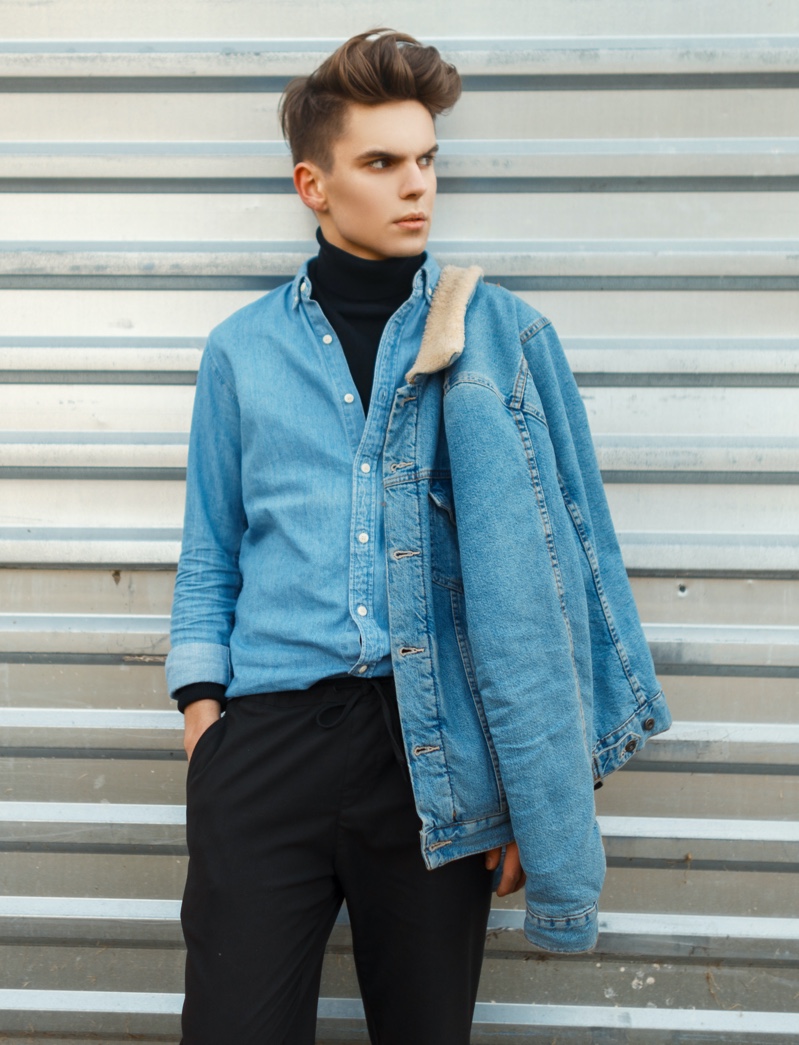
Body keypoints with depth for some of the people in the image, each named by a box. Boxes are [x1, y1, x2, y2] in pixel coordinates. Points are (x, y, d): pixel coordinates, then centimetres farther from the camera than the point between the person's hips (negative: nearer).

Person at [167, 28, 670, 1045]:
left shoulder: (502, 334, 4)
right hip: (267, 733, 1)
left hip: (439, 744, 0)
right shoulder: (242, 349, 9)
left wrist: (544, 774, -2)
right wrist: (202, 705, 1)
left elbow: (556, 545, 3)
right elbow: (210, 552, 13)